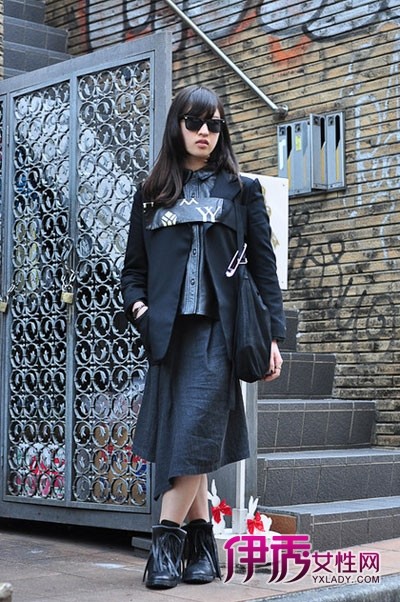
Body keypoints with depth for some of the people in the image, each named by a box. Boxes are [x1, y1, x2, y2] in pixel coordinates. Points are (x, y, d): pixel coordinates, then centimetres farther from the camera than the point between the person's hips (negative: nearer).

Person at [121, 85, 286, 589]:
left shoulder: (240, 190, 11)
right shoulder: (151, 195, 16)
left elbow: (263, 265, 8)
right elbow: (133, 266, 18)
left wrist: (273, 334, 1)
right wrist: (137, 303, -3)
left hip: (216, 327, -2)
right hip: (168, 329, 2)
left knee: (193, 430, -15)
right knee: (178, 434, 0)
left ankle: (168, 539, -11)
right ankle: (201, 542, 8)